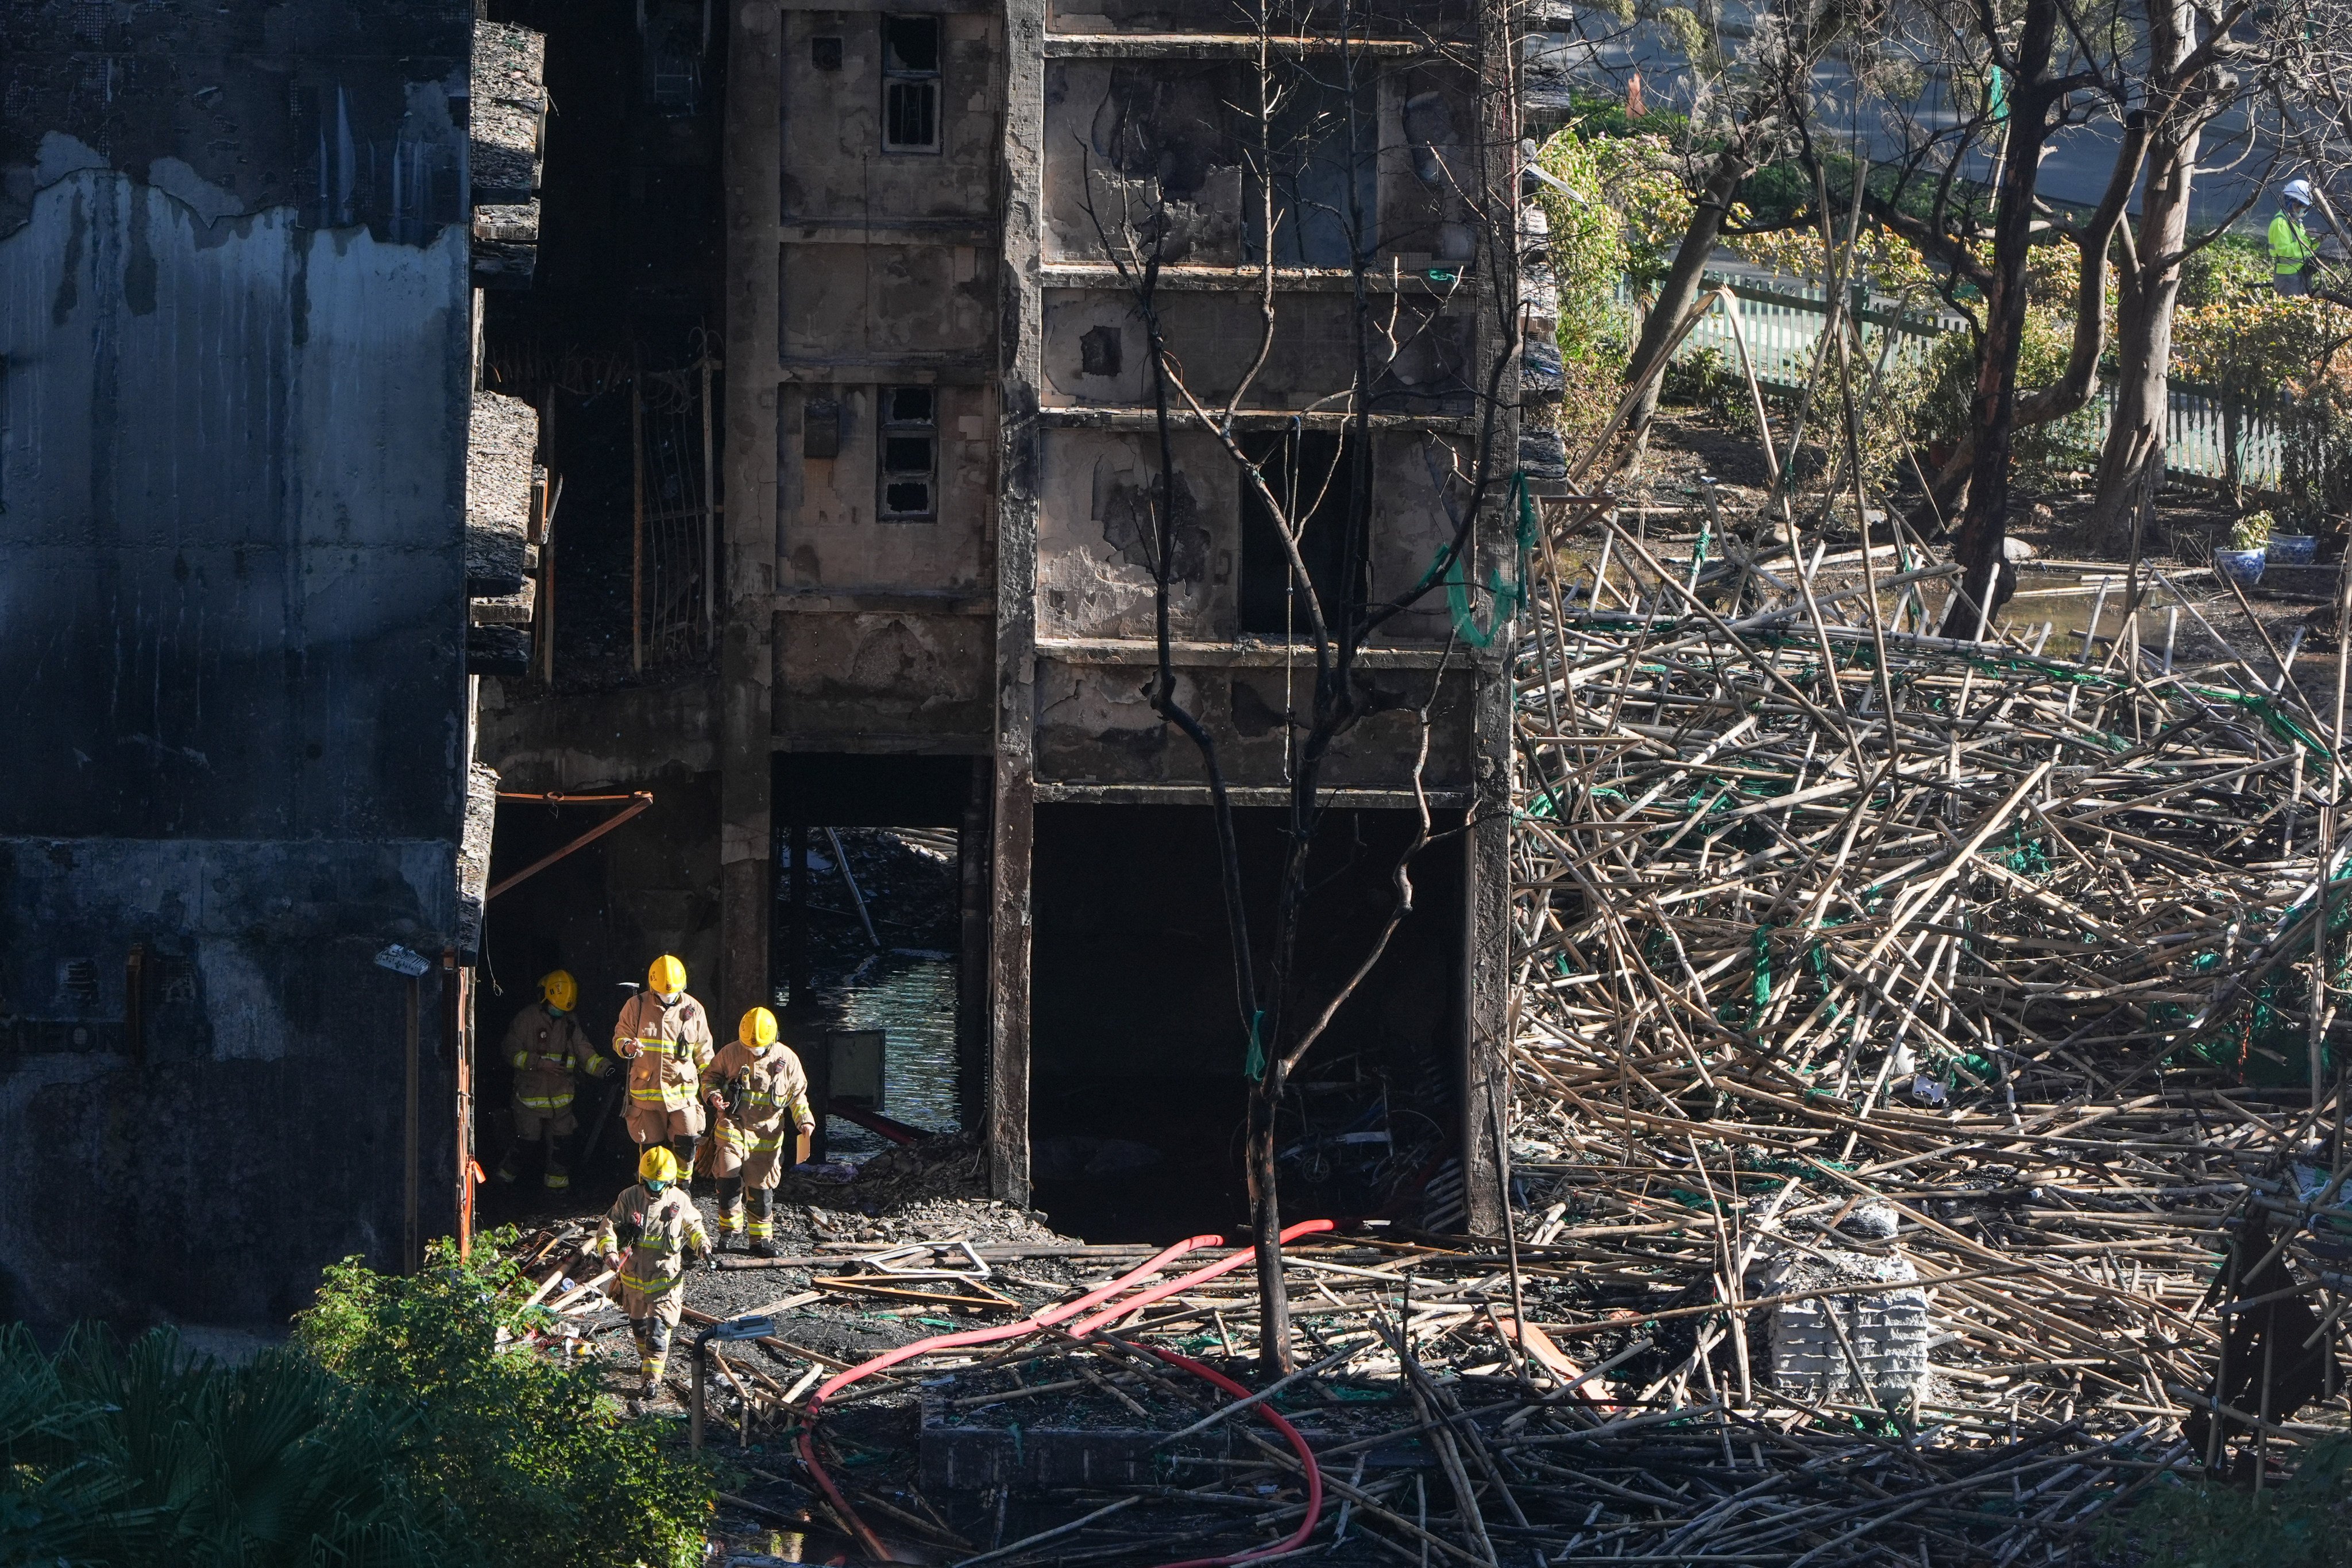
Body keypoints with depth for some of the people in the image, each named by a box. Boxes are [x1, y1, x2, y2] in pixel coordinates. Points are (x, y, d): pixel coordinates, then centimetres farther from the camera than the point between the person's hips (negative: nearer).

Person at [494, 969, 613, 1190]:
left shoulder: (570, 1023, 7)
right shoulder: (527, 1018, -6)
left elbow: (585, 1054, 2)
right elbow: (512, 1051, -8)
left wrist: (605, 1067, -16)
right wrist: (539, 1063, -19)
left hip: (560, 1094, 4)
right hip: (530, 1091, -4)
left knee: (558, 1138, 6)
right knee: (527, 1137, 2)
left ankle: (556, 1177, 18)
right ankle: (509, 1169, 24)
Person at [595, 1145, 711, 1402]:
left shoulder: (680, 1201, -6)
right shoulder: (629, 1199, -9)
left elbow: (693, 1226, 13)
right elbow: (608, 1227, -7)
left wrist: (702, 1244, -5)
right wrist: (610, 1252, -25)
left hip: (667, 1277, -2)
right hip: (634, 1274, 2)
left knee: (659, 1328, -12)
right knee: (638, 1323, 23)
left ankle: (652, 1379, -8)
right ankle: (645, 1357, 50)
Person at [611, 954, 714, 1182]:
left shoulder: (694, 1009, 4)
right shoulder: (636, 1006, -2)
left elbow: (703, 1051, 12)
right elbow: (619, 1037, 4)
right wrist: (627, 1047, -20)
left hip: (683, 1089, 1)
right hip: (646, 1089, -1)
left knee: (687, 1145, -3)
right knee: (651, 1147, 5)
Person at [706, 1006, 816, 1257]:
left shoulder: (786, 1059, -2)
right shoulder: (731, 1053, -3)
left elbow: (798, 1094, 8)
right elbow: (711, 1075, 12)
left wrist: (804, 1121, -6)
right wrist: (714, 1095, -9)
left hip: (767, 1132, 1)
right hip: (732, 1126, -1)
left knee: (762, 1186, 2)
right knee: (729, 1179, -14)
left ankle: (762, 1238, 16)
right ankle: (729, 1228, 8)